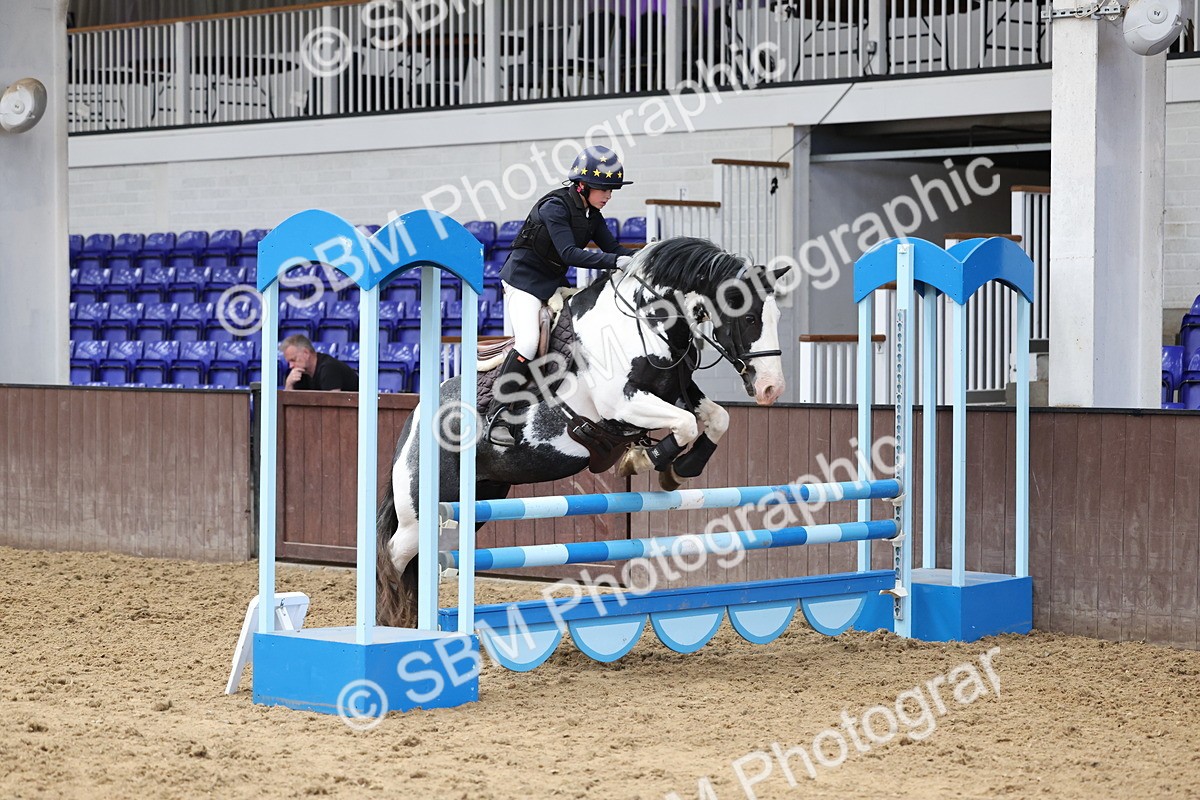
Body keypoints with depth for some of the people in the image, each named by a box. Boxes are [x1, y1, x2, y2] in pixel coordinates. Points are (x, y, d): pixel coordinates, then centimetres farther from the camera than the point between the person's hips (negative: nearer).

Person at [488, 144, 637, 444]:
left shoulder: (591, 214, 4)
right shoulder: (554, 206, -22)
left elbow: (612, 248, 4)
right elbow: (569, 253, -30)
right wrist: (614, 261, -36)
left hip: (555, 282, 9)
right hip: (524, 279, -9)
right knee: (528, 342, -21)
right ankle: (497, 417, -17)